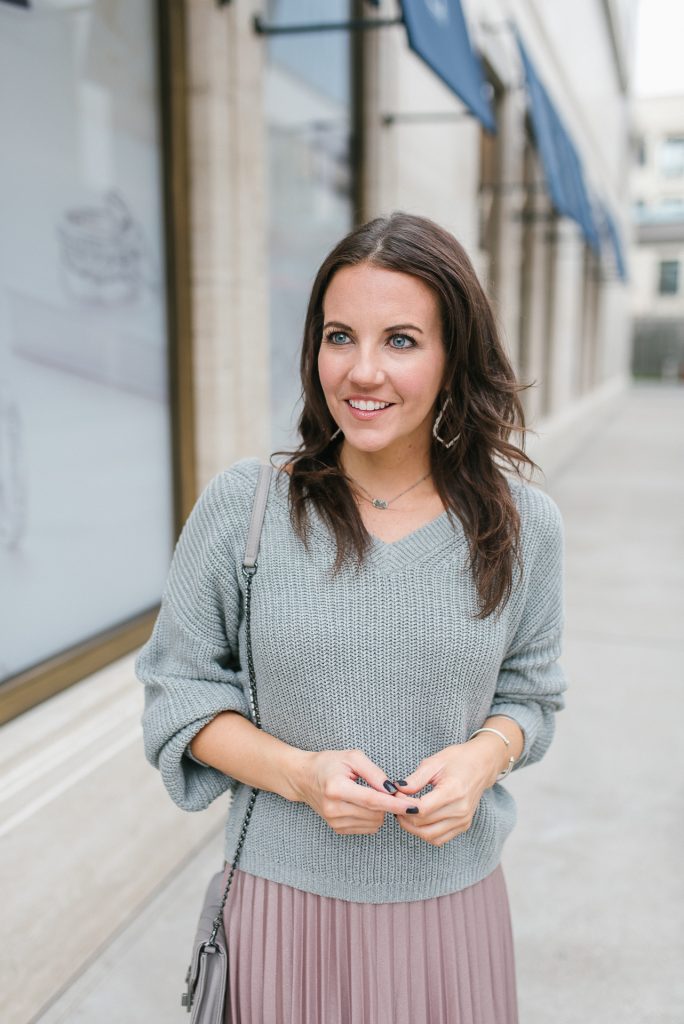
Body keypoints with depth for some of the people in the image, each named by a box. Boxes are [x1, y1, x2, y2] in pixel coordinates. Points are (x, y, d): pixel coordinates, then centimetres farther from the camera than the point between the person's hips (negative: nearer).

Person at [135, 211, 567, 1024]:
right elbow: (178, 688, -3)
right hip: (287, 902, -1)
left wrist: (483, 757, -15)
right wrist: (297, 772, -18)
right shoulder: (240, 506, -11)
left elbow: (529, 691, 6)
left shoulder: (523, 524, -6)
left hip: (454, 899, 2)